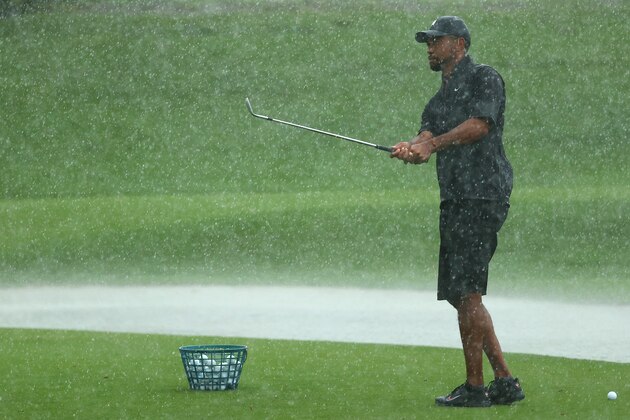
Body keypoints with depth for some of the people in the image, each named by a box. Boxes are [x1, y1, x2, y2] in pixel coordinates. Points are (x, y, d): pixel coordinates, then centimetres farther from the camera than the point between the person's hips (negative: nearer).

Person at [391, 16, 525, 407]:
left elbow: (480, 124, -17)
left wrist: (432, 143, -22)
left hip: (484, 196, -9)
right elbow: (427, 140, 8)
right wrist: (410, 149, -16)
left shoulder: (485, 78, 0)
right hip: (455, 200, 9)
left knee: (467, 291, -12)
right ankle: (506, 382, 13)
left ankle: (475, 387, -9)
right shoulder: (440, 100, 24)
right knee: (460, 294, 8)